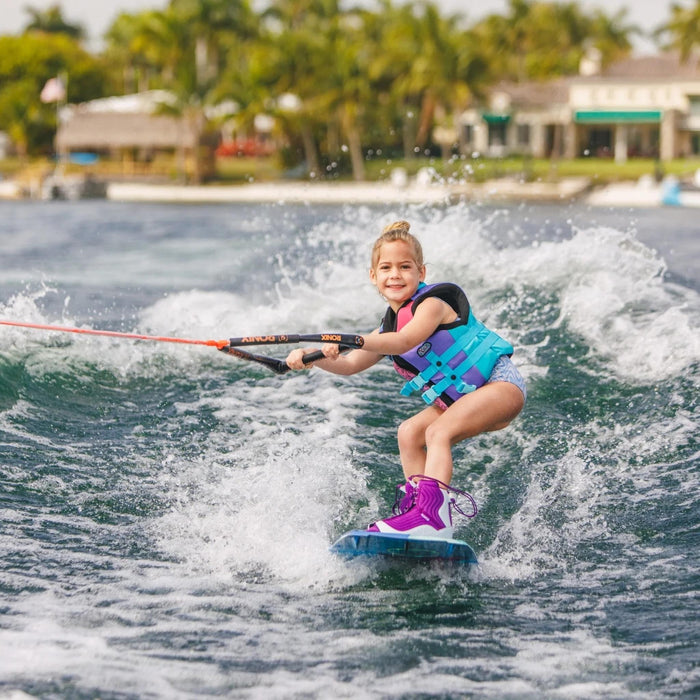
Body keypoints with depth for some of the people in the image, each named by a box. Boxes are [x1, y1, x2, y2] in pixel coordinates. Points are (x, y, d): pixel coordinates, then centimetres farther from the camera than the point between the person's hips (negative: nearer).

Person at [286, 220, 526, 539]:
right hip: (463, 398, 9)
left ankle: (433, 514, -38)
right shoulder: (390, 325, 10)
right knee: (410, 433, -2)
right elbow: (350, 364, 11)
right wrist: (311, 357, -6)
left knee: (438, 431, -26)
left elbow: (404, 342, -34)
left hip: (501, 383, -9)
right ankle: (415, 501, -2)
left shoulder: (433, 302, -15)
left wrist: (355, 340, -48)